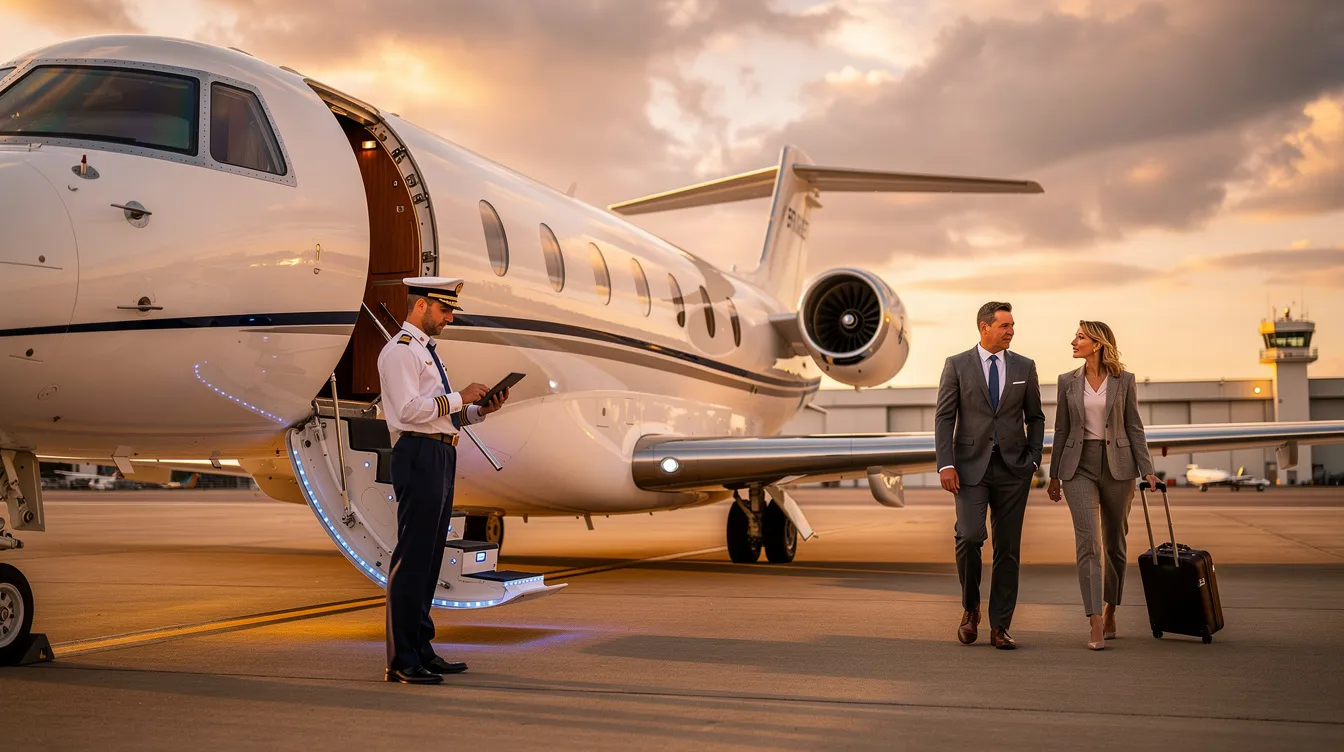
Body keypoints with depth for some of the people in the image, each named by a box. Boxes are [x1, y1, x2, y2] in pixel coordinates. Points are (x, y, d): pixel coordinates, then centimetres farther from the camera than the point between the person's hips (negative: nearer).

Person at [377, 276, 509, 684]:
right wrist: (461, 397, -13)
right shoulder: (400, 351, -8)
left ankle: (421, 650, 22)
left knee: (429, 558, 13)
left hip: (440, 457, 10)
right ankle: (401, 662, -5)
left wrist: (482, 409, 9)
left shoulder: (426, 351, 23)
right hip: (420, 457, -10)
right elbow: (411, 409, -19)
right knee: (412, 558, -9)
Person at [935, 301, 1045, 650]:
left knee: (1008, 548, 2)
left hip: (1013, 468, 2)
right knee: (970, 537, -17)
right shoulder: (957, 365, 1)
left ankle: (1000, 627, 9)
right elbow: (944, 417, -1)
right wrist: (945, 464, -10)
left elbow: (1035, 417, 14)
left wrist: (1033, 459, 3)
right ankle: (970, 608, 8)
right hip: (971, 466, -2)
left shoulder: (1024, 367, 8)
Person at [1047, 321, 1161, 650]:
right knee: (1088, 542, -12)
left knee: (1114, 542, 10)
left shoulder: (1124, 380, 2)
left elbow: (1134, 427, 3)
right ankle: (1095, 623, -16)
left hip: (1117, 465, 0)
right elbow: (1061, 430, 11)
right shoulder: (1068, 381, 6)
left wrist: (1147, 470, -4)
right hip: (1080, 466, 0)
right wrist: (1054, 475, 11)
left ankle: (1110, 612, 28)